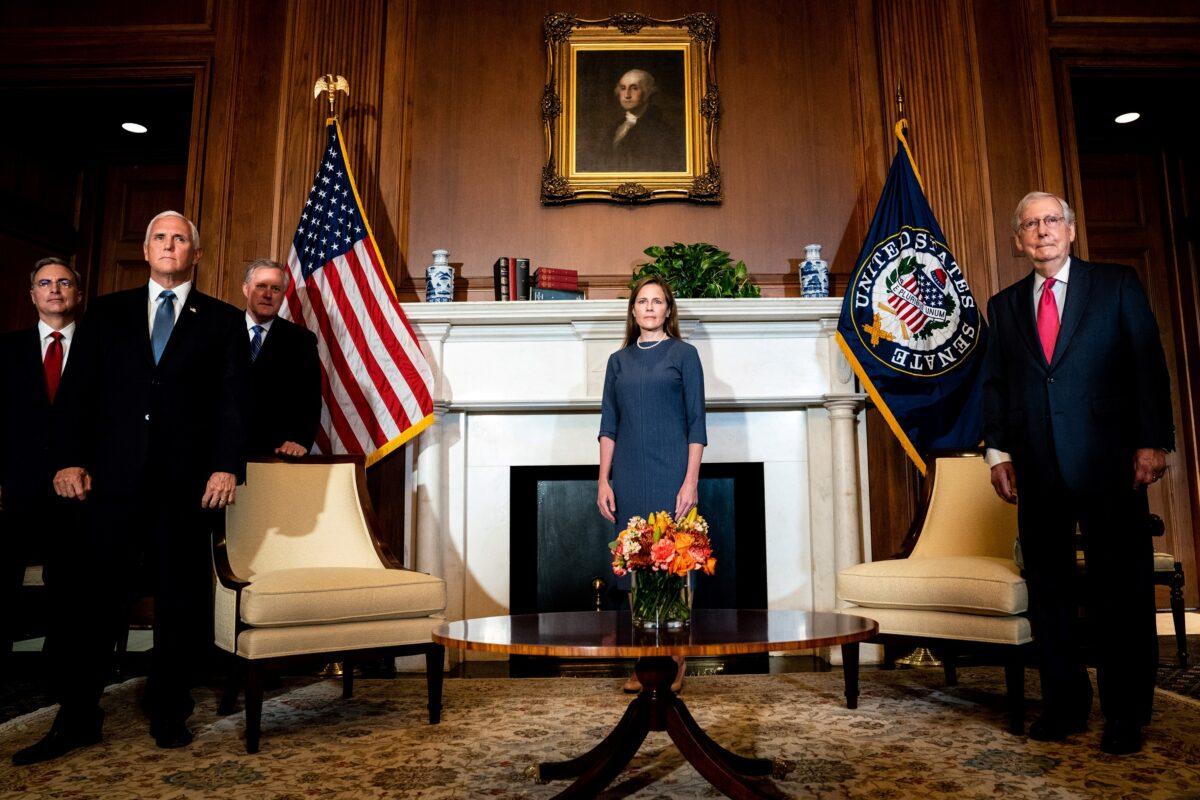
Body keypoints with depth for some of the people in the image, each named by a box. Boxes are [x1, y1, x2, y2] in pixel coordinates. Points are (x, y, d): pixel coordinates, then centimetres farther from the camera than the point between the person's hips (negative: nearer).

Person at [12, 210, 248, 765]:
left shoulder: (223, 320, 8)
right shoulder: (107, 313, 13)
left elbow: (232, 400, 0)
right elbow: (78, 391, 8)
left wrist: (227, 466, -10)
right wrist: (71, 460, -2)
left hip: (188, 480, -1)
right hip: (114, 475, 2)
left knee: (180, 600, 6)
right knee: (96, 597, 5)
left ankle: (169, 712, 20)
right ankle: (77, 718, 19)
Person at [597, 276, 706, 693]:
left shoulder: (683, 354, 3)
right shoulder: (619, 361, 13)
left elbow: (696, 423, -2)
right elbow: (609, 425, 11)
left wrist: (691, 482, -10)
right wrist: (604, 481, 3)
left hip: (670, 475, -3)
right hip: (629, 478, 4)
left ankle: (673, 663, 12)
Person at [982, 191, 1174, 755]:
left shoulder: (1117, 285, 7)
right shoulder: (1005, 304, 14)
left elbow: (1149, 365, 1)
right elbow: (994, 383, 12)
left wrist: (1152, 443, -8)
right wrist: (997, 450, 3)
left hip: (1108, 461, -3)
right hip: (1038, 468, 3)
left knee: (1121, 590, 2)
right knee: (1048, 590, 7)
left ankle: (1126, 715, 14)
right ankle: (1065, 705, 20)